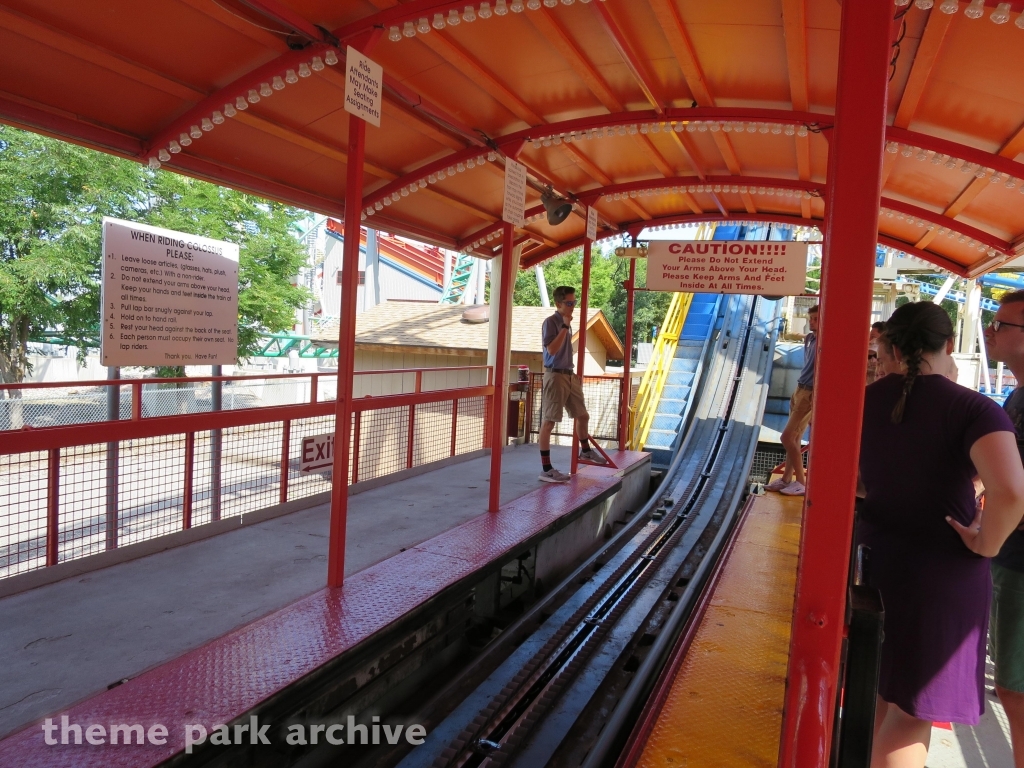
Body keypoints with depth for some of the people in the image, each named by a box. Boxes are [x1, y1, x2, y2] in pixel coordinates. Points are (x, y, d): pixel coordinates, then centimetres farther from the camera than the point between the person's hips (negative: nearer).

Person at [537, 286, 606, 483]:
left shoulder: (566, 322, 14)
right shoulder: (551, 322, -12)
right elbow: (552, 350, -24)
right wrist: (565, 327, -21)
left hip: (570, 375, 9)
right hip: (555, 376, -9)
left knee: (583, 415, 19)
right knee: (548, 422, -4)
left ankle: (585, 451, 44)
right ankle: (546, 469, 0)